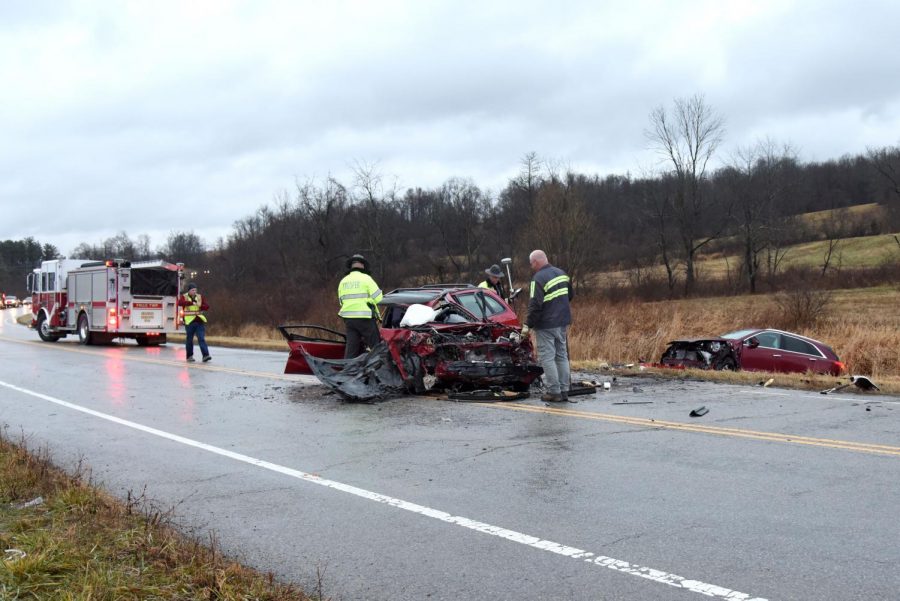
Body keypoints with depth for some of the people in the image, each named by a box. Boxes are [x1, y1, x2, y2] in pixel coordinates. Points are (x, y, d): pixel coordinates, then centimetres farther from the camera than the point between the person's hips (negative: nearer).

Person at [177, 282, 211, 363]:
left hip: (200, 321, 2)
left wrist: (200, 306, -15)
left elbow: (207, 307, 6)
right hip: (189, 322, -2)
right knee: (189, 340, 5)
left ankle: (205, 355, -15)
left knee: (201, 338, -7)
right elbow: (180, 303, -21)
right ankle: (189, 356, 16)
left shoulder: (200, 297, 12)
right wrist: (191, 303, -29)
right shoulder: (184, 297, 1)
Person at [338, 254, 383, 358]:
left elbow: (341, 300, 17)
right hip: (364, 317, -6)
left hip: (348, 318, 6)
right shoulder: (365, 278, -6)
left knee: (351, 347, 8)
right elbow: (377, 297, -9)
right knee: (375, 346, 1)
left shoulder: (343, 281, 13)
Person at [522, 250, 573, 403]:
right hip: (563, 322, 8)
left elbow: (535, 305, -21)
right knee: (562, 356, 13)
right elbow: (570, 295, 21)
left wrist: (528, 325, -15)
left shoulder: (539, 279, -17)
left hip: (546, 325, -8)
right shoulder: (561, 273, 10)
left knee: (547, 358, -2)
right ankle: (564, 391, 16)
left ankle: (554, 392, -2)